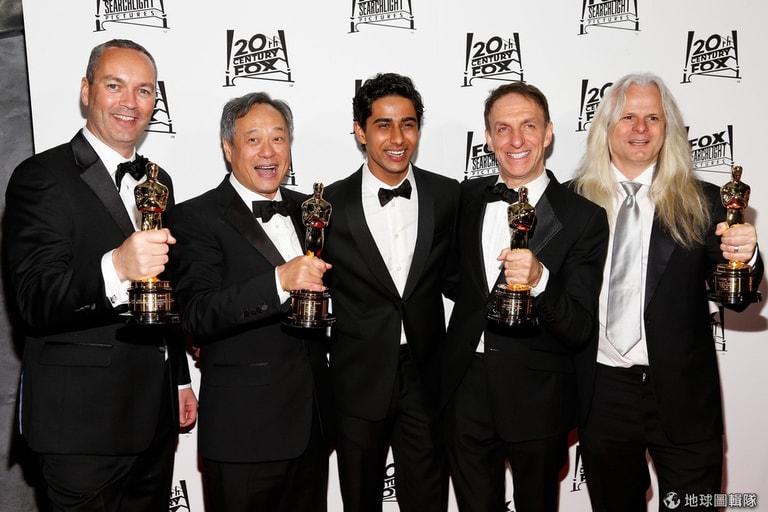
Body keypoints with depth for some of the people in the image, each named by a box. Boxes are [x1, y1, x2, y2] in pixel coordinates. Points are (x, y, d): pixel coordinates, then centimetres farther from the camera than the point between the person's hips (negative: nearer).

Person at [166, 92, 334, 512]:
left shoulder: (307, 210, 10)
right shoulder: (196, 218, -9)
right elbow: (197, 316, -21)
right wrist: (279, 281, -32)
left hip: (312, 420, 6)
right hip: (243, 429, -5)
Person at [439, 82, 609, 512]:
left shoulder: (584, 218, -12)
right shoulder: (467, 197, 2)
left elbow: (581, 331, -17)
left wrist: (539, 279, -32)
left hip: (537, 400, -3)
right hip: (466, 393, 3)